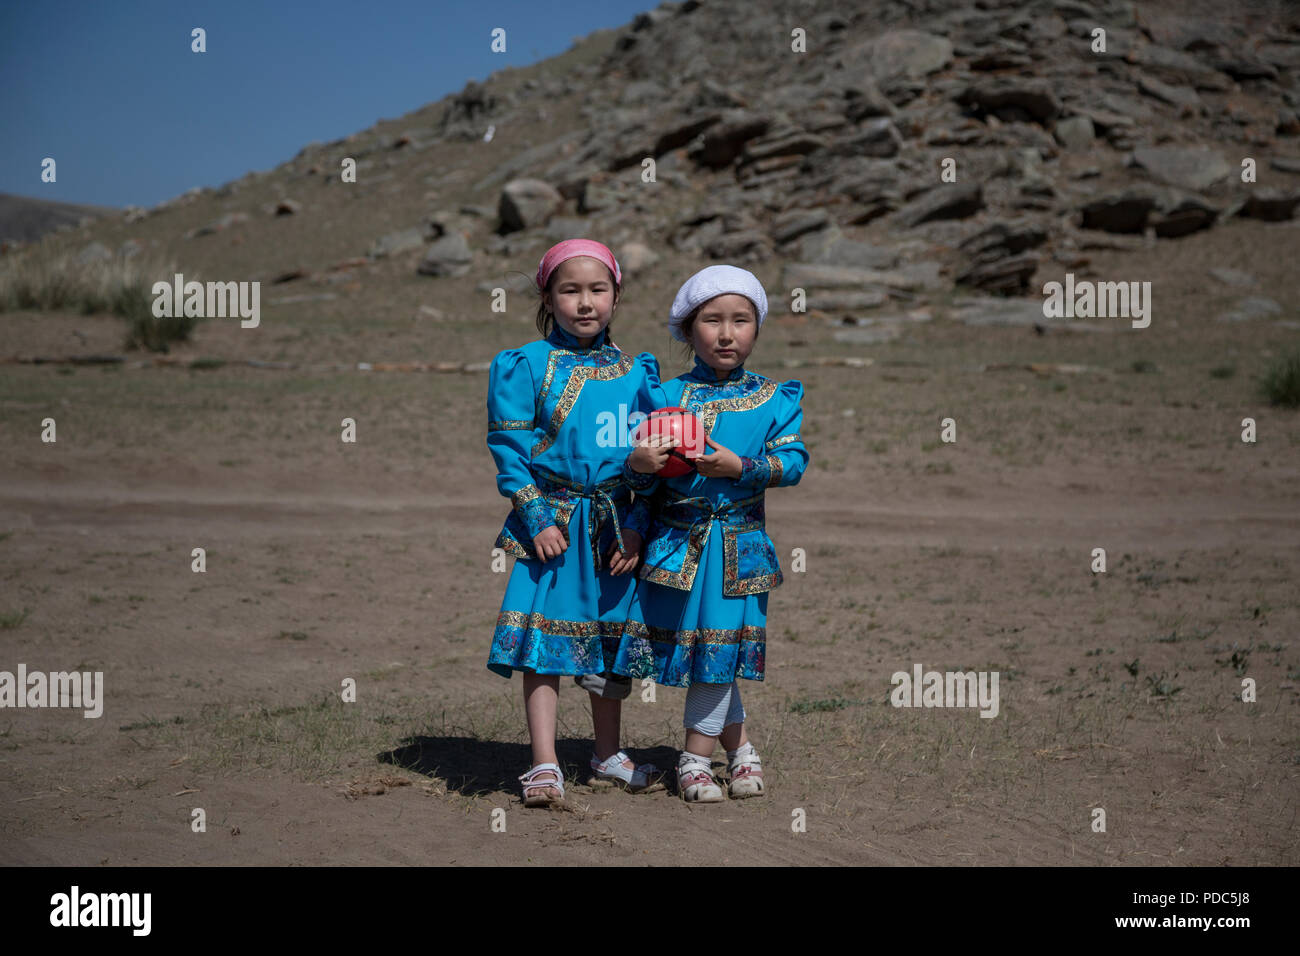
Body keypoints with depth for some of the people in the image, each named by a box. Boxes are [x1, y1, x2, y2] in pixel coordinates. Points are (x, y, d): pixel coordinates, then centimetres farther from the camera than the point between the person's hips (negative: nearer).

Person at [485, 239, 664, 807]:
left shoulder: (634, 374, 5)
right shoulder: (526, 366, -5)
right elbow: (509, 449, -7)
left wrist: (636, 525, -2)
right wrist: (537, 519, -14)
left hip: (613, 524, 4)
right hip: (551, 522, -4)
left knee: (610, 637, 14)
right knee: (543, 639, -5)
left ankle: (607, 753, 30)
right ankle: (544, 765, 0)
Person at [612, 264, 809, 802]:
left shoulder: (774, 399, 3)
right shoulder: (665, 395, 3)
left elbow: (792, 461, -6)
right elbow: (640, 470, 3)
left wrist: (740, 467, -20)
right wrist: (638, 465, -20)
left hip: (738, 545, -1)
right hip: (675, 539, 1)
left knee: (720, 646, 0)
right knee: (692, 645, 5)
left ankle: (696, 757, 13)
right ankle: (740, 746, 21)